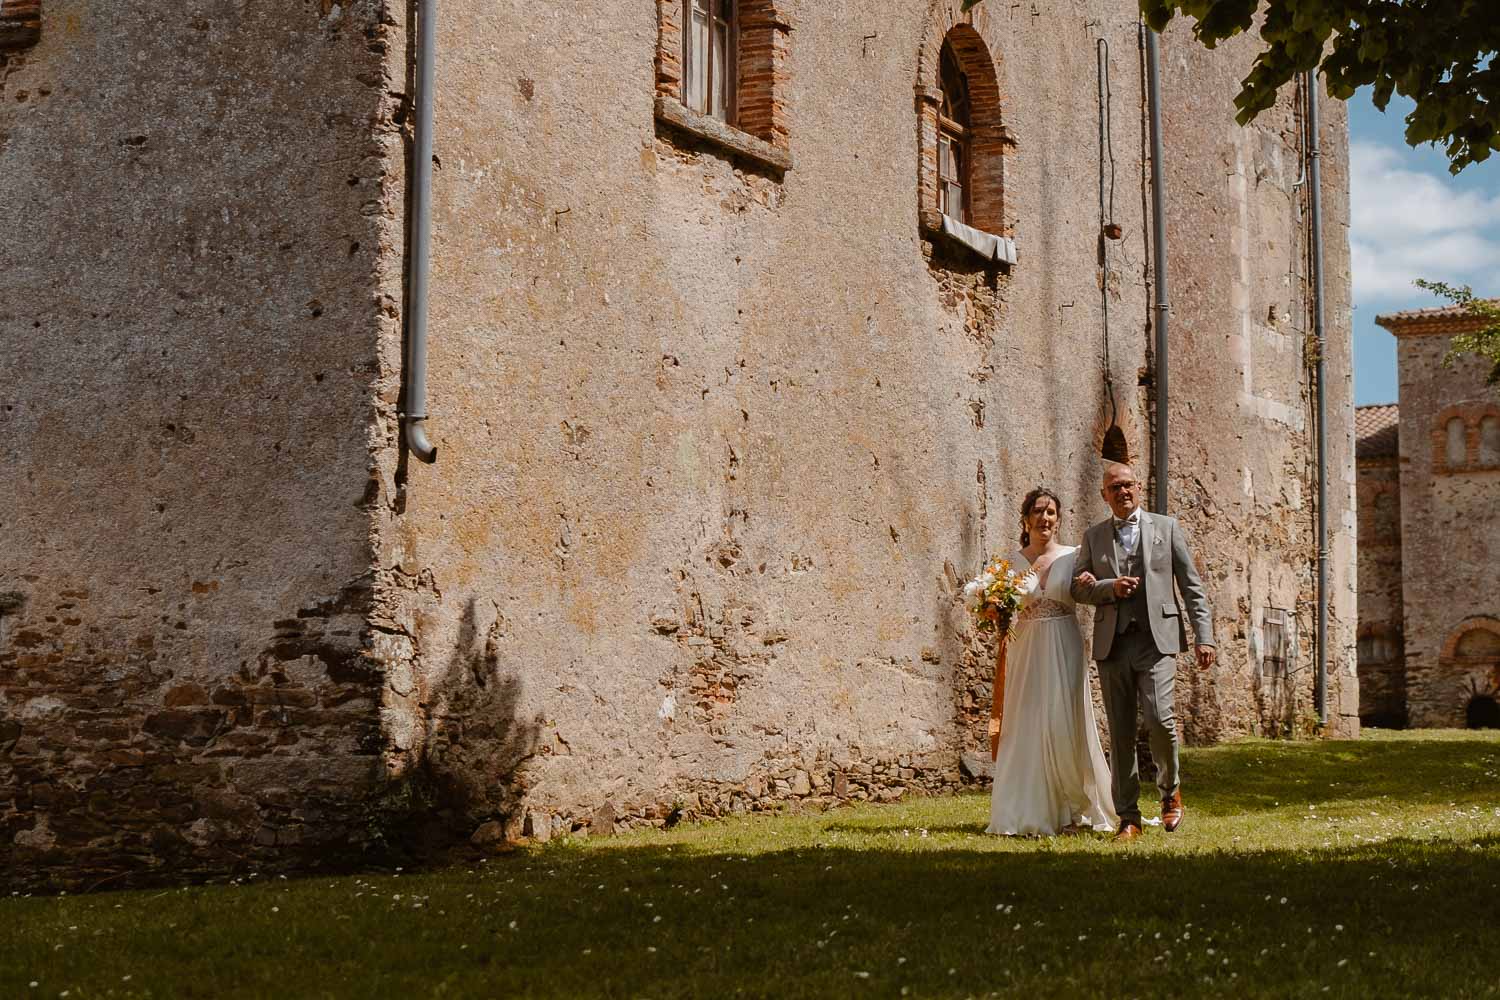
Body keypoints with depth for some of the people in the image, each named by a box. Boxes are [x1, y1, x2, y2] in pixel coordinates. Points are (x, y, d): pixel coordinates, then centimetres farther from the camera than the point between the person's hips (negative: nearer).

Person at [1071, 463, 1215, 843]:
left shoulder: (1166, 527, 9)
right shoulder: (1093, 537, 14)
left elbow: (1192, 586, 7)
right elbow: (1078, 586, 12)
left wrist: (1204, 637, -1)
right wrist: (1110, 588, -8)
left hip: (1156, 639, -2)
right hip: (1112, 644, 3)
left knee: (1159, 717, -17)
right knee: (1120, 732, 2)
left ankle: (1170, 790, 9)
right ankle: (1128, 818, 8)